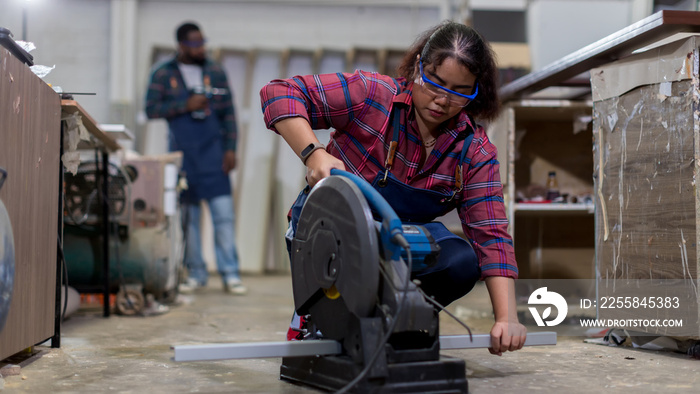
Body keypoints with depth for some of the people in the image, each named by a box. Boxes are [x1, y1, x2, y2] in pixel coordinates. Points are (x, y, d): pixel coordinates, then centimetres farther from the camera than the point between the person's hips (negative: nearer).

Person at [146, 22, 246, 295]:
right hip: (182, 154, 0)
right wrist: (186, 105, -12)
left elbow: (228, 113, 8)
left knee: (223, 213, -6)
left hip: (213, 153, 0)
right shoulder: (163, 74, 5)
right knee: (187, 216, 4)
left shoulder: (215, 72, 9)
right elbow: (151, 109, -3)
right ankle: (196, 274, 14)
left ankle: (230, 274, -1)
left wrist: (230, 149, -1)